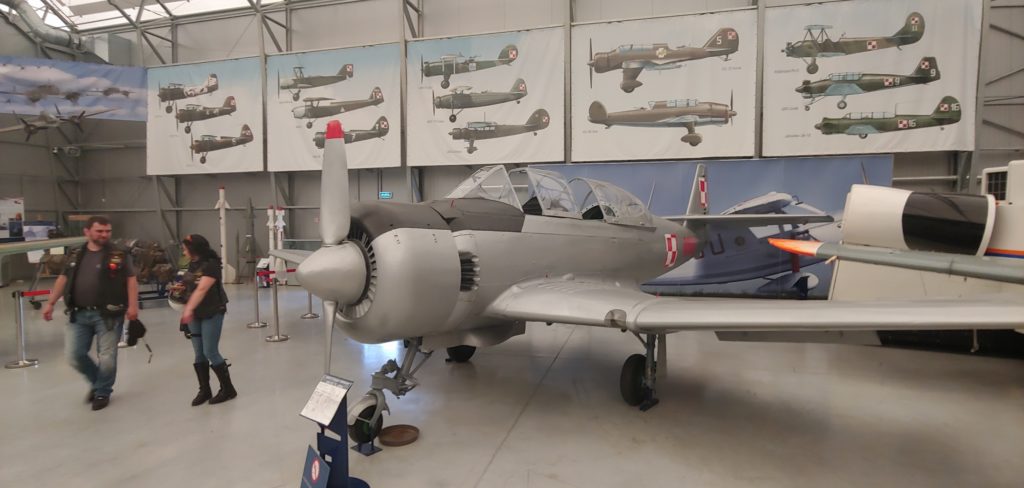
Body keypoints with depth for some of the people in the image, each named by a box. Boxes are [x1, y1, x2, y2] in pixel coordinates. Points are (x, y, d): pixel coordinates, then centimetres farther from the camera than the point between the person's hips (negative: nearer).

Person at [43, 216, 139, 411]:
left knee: (107, 357, 1)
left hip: (108, 315, -4)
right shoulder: (76, 255, 10)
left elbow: (131, 280, -5)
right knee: (74, 354, 5)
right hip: (79, 314, 4)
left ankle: (103, 392, 22)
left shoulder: (119, 255, -3)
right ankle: (96, 381, 30)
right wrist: (50, 303, 11)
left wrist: (132, 305, -15)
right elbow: (63, 279, 17)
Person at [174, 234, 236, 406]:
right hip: (195, 315, 7)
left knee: (210, 352, -5)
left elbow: (201, 289, -29)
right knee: (199, 354, 9)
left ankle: (228, 389, 8)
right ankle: (204, 390, 20)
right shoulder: (192, 265, 6)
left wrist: (188, 309, -37)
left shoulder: (211, 264, -17)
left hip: (212, 314, -7)